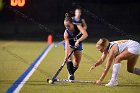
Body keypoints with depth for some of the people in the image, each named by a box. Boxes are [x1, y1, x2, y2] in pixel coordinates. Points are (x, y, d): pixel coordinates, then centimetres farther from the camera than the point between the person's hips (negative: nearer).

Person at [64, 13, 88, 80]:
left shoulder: (78, 27, -29)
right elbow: (67, 44, -36)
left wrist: (78, 41, -54)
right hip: (70, 45, -2)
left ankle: (71, 73, 27)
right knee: (69, 58, -29)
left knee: (76, 64, 3)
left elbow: (85, 34, -42)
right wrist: (66, 55, -47)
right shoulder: (66, 33, -29)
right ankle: (70, 75, -25)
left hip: (77, 45, 2)